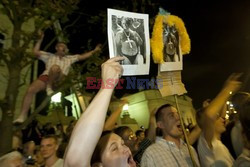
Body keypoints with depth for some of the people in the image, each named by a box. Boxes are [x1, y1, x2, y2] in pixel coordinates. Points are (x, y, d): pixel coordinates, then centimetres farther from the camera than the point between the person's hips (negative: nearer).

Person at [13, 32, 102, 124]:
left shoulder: (69, 58, 30)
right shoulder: (49, 56, 28)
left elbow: (82, 56, 27)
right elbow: (35, 52, 18)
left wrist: (94, 51, 24)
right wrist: (40, 39, 15)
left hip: (59, 80, -1)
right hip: (46, 77, 1)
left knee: (55, 67, -35)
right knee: (31, 90, -24)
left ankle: (50, 87, -19)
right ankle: (23, 115, -16)